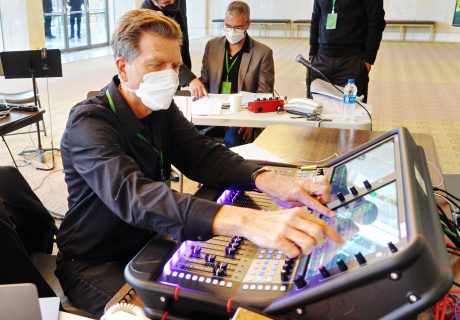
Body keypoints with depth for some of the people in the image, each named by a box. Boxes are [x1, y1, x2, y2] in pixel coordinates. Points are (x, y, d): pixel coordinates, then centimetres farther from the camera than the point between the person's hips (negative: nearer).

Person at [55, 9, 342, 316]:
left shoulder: (162, 109, 0)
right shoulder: (89, 122, -25)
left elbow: (204, 155, -10)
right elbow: (133, 195, -42)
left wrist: (270, 182, -32)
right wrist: (243, 220, -56)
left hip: (150, 245, 6)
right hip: (95, 264, -6)